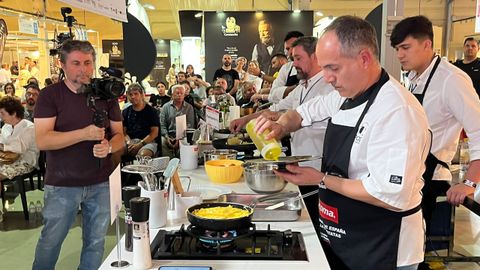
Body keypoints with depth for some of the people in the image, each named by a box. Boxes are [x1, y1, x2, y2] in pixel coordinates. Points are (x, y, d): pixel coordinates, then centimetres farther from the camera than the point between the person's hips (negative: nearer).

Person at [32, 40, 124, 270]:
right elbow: (42, 140, -15)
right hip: (62, 184, -2)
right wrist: (85, 133, -26)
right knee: (50, 242, 11)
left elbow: (119, 135, 6)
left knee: (95, 242, 13)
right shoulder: (50, 95, -5)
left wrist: (109, 147, -17)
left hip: (101, 184, 2)